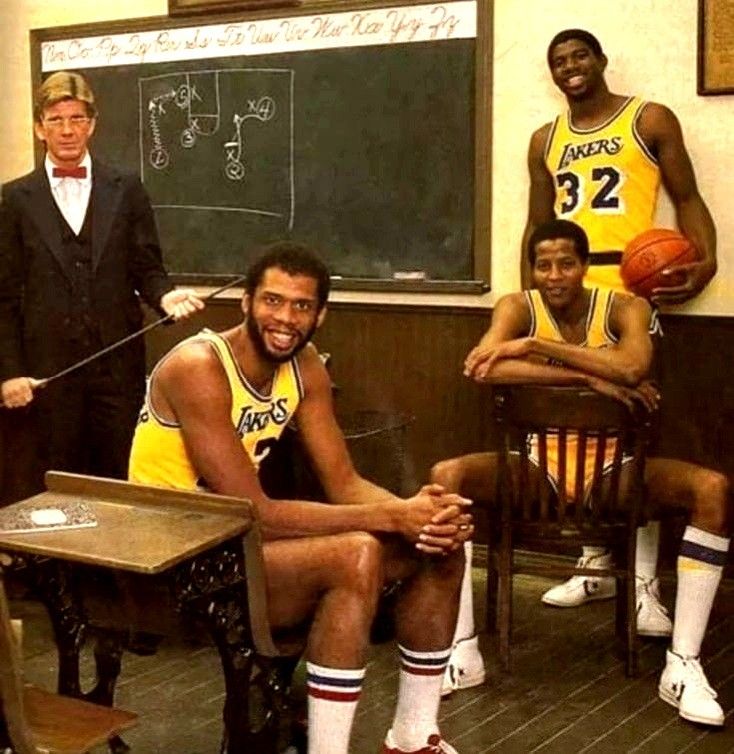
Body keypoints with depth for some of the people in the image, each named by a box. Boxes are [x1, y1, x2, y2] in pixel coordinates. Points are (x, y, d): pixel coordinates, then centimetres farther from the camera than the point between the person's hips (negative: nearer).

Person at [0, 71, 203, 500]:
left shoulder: (126, 191, 8)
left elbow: (146, 268, 7)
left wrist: (165, 296, -16)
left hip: (118, 363, 1)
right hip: (47, 368, 0)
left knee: (121, 482, 5)